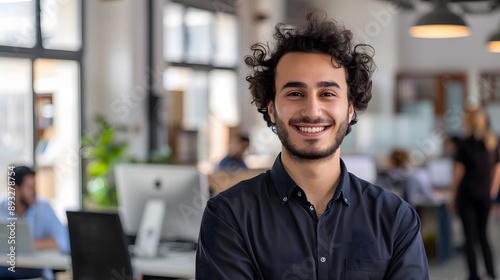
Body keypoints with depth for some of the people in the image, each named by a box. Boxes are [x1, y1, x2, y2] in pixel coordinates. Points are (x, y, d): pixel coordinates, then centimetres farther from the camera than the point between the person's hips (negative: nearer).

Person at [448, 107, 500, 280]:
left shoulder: (465, 144, -9)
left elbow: (458, 172, -9)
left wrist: (453, 198, -2)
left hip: (467, 193, -4)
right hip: (485, 194, 5)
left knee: (470, 236, 1)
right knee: (483, 234, 15)